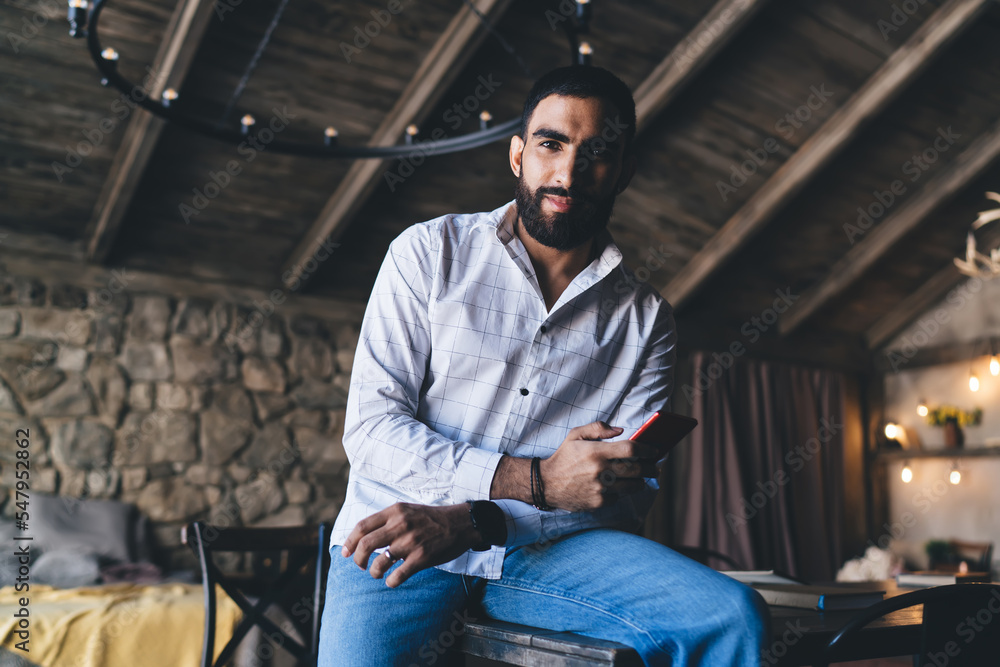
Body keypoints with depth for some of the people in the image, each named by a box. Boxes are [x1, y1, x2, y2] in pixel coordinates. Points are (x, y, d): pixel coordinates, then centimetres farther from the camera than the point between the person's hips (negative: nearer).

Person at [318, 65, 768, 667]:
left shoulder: (646, 317, 9)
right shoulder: (429, 252, 5)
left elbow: (629, 493, 0)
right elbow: (371, 428, -3)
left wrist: (470, 521, -16)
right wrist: (537, 480, -15)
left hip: (549, 549, 2)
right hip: (399, 544, -2)